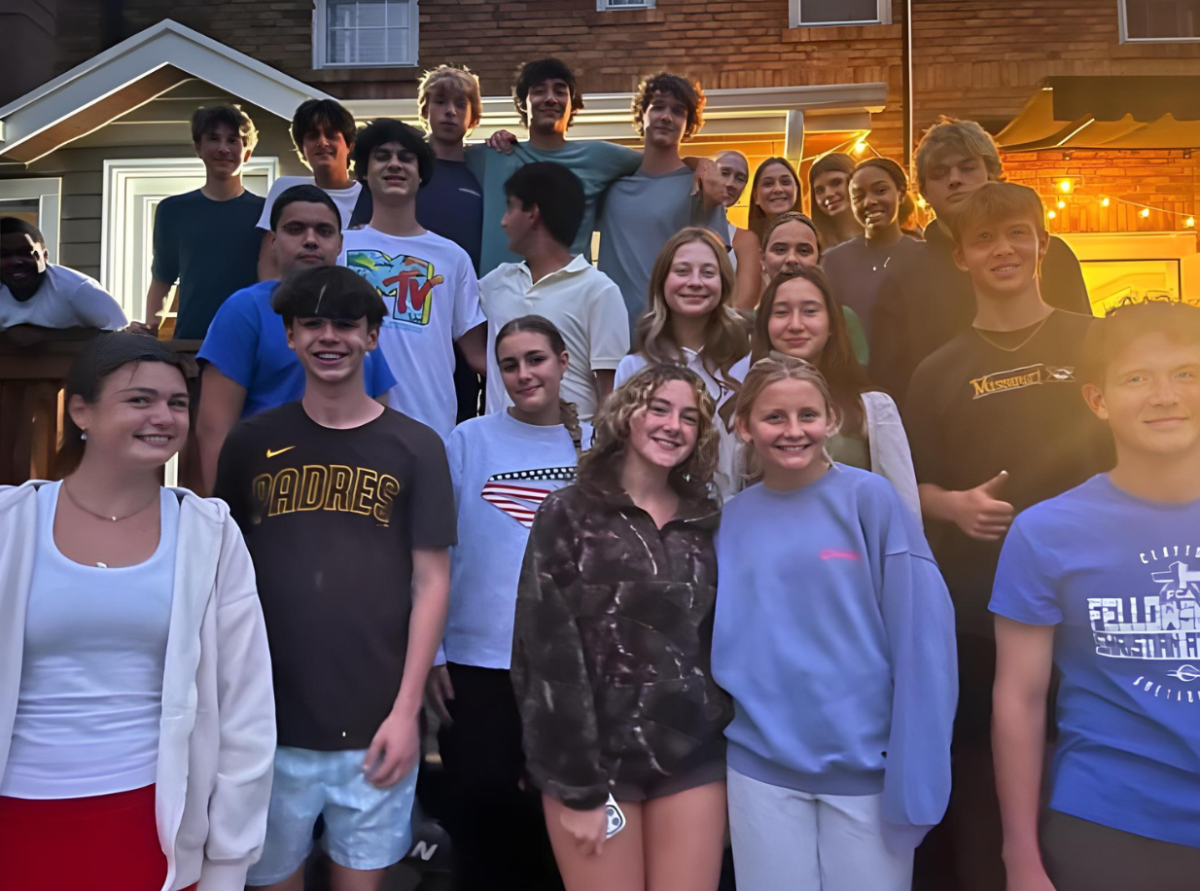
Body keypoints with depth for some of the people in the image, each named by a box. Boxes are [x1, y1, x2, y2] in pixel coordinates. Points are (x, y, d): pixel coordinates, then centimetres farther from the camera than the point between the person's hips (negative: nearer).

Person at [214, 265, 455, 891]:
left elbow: (431, 582, -2)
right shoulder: (252, 443, 3)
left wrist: (407, 710, -6)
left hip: (374, 723, -1)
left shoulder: (414, 447, -1)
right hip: (269, 719, 1)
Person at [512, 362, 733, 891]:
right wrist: (578, 784, -12)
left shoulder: (707, 523, 8)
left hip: (692, 759, 4)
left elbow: (720, 640, 11)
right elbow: (548, 650, -9)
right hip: (594, 758, -3)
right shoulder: (569, 514, -5)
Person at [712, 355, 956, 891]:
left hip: (866, 763, -2)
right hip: (761, 765, 3)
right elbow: (721, 638, 9)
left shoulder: (868, 498, -8)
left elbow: (920, 634, -11)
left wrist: (915, 769, -13)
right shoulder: (733, 518, 2)